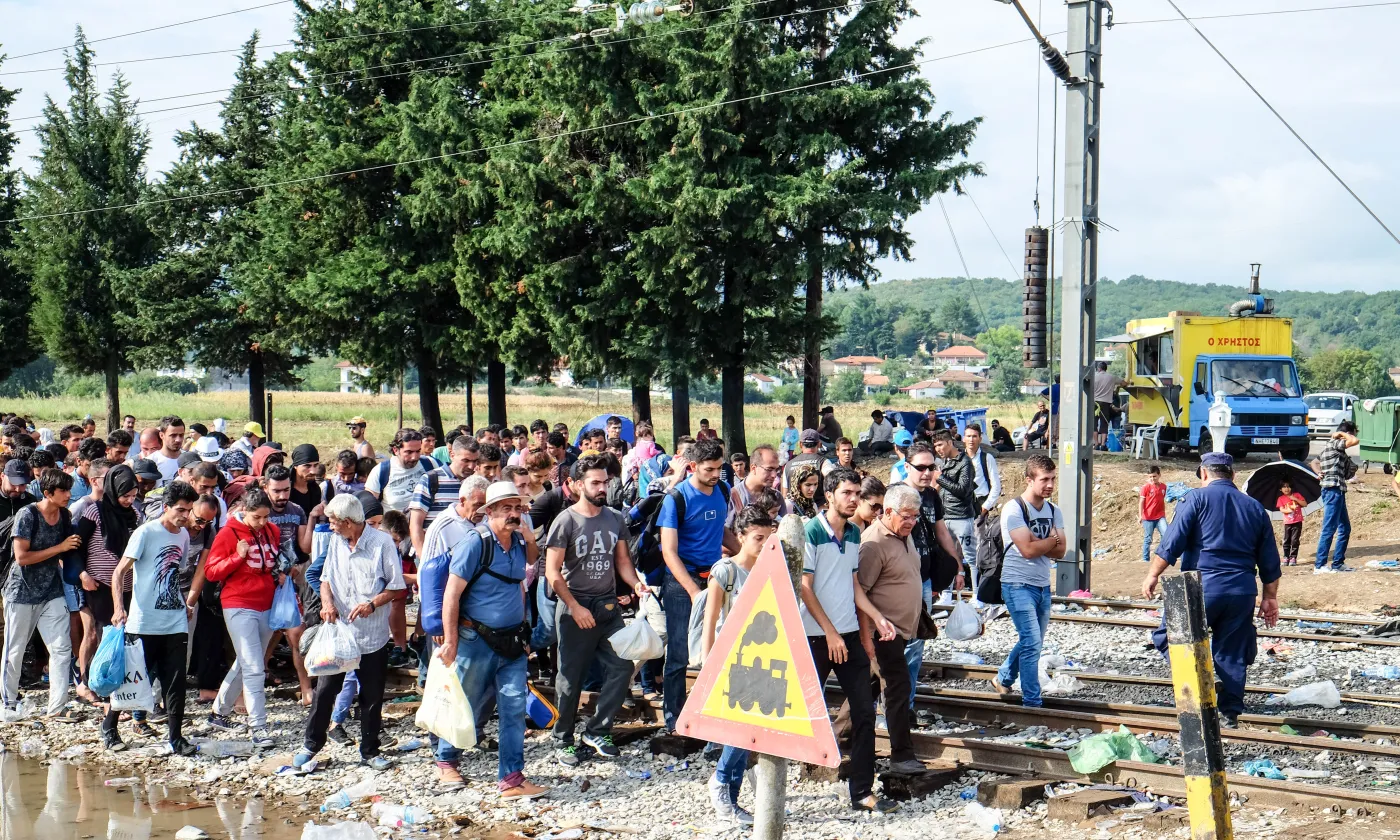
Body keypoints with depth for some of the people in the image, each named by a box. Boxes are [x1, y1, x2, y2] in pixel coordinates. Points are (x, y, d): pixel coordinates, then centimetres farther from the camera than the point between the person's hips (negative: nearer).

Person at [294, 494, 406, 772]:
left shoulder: (382, 543, -10)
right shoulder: (336, 541, 6)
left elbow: (397, 587, -7)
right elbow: (326, 579, 12)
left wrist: (373, 603, -22)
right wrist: (327, 602, -8)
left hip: (372, 636, -4)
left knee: (372, 697, 7)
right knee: (324, 689, 6)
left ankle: (370, 751, 20)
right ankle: (311, 744, 20)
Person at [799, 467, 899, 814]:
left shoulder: (854, 535, 11)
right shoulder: (811, 532, -10)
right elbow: (804, 588, -12)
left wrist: (877, 617, 6)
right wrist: (830, 633, -14)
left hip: (849, 634, 6)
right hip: (816, 637, -6)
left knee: (864, 712, 3)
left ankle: (861, 791, 9)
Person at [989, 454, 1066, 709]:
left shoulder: (1053, 511, 8)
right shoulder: (1014, 509, -13)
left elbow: (1060, 551, 0)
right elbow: (1028, 549, -21)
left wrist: (1039, 545, -16)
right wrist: (1052, 540, -6)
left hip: (1043, 586, 7)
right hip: (1018, 585, -7)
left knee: (1032, 642, 17)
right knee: (1032, 643, -12)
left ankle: (1003, 679, 39)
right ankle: (1032, 703, -6)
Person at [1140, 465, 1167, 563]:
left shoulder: (1163, 487, 7)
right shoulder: (1146, 487, -6)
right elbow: (1141, 502, -7)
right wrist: (1140, 515, -16)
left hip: (1160, 517, 3)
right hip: (1148, 518, -3)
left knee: (1166, 534, -16)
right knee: (1148, 539, 4)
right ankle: (1146, 559, 14)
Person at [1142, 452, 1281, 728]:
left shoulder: (1197, 499, 0)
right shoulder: (1255, 508, 14)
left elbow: (1171, 544, -7)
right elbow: (1270, 562, 15)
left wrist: (1153, 575, 2)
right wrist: (1270, 598, 22)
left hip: (1203, 588, -5)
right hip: (1243, 592, 5)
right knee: (1232, 654, 12)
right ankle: (1230, 714, 12)